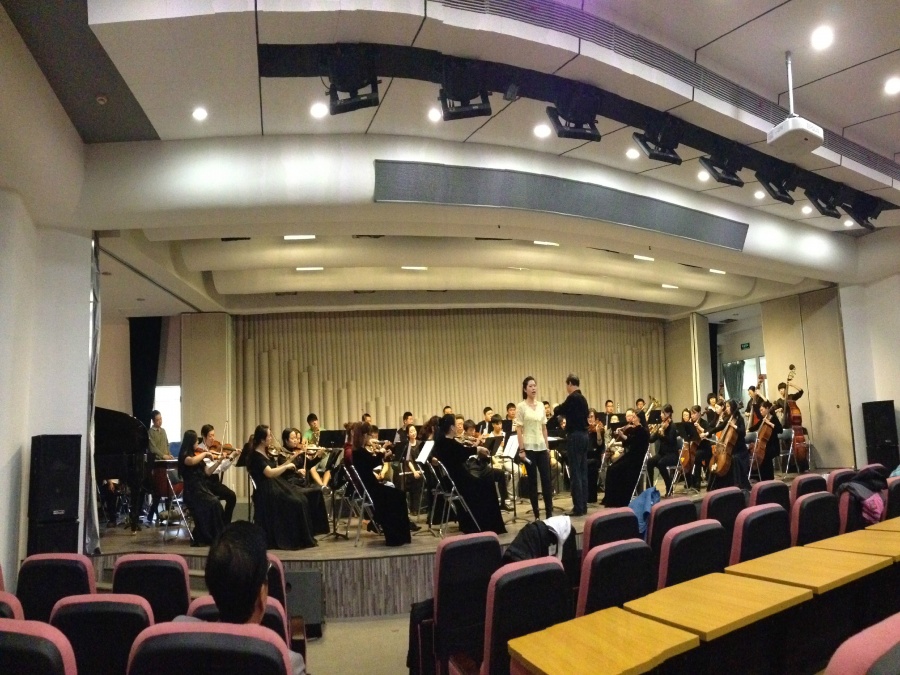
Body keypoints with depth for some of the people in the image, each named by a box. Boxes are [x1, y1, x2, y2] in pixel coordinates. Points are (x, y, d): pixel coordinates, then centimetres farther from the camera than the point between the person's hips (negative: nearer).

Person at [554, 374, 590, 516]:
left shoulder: (572, 398, -14)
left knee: (575, 472, -5)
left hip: (575, 436, -9)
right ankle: (583, 505, 15)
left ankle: (578, 507, -3)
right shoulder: (582, 398, 13)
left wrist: (556, 408, 13)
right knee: (583, 472, 10)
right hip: (583, 434, 9)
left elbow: (558, 411, -7)